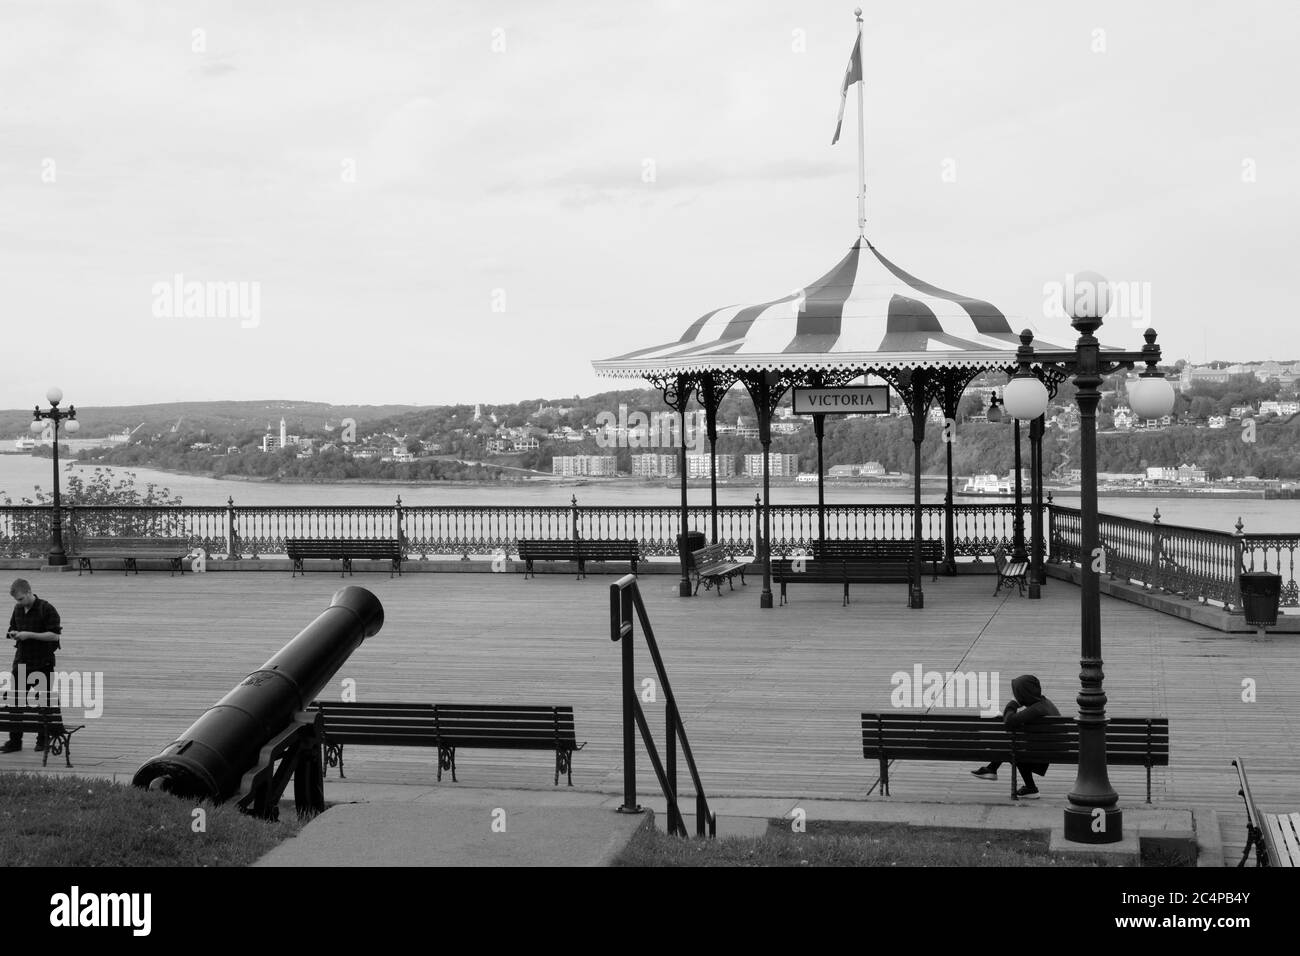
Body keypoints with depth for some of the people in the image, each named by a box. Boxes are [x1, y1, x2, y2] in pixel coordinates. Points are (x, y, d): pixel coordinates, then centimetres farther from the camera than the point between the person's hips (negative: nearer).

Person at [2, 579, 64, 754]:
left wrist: (29, 635, -20)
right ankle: (15, 740, 4)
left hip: (43, 662, -6)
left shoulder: (46, 609, -12)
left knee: (45, 701, 4)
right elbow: (13, 628, 23)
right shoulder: (18, 609, 8)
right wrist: (14, 634, -1)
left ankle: (43, 739, 15)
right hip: (21, 661, 6)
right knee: (16, 700, 1)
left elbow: (55, 635, -16)